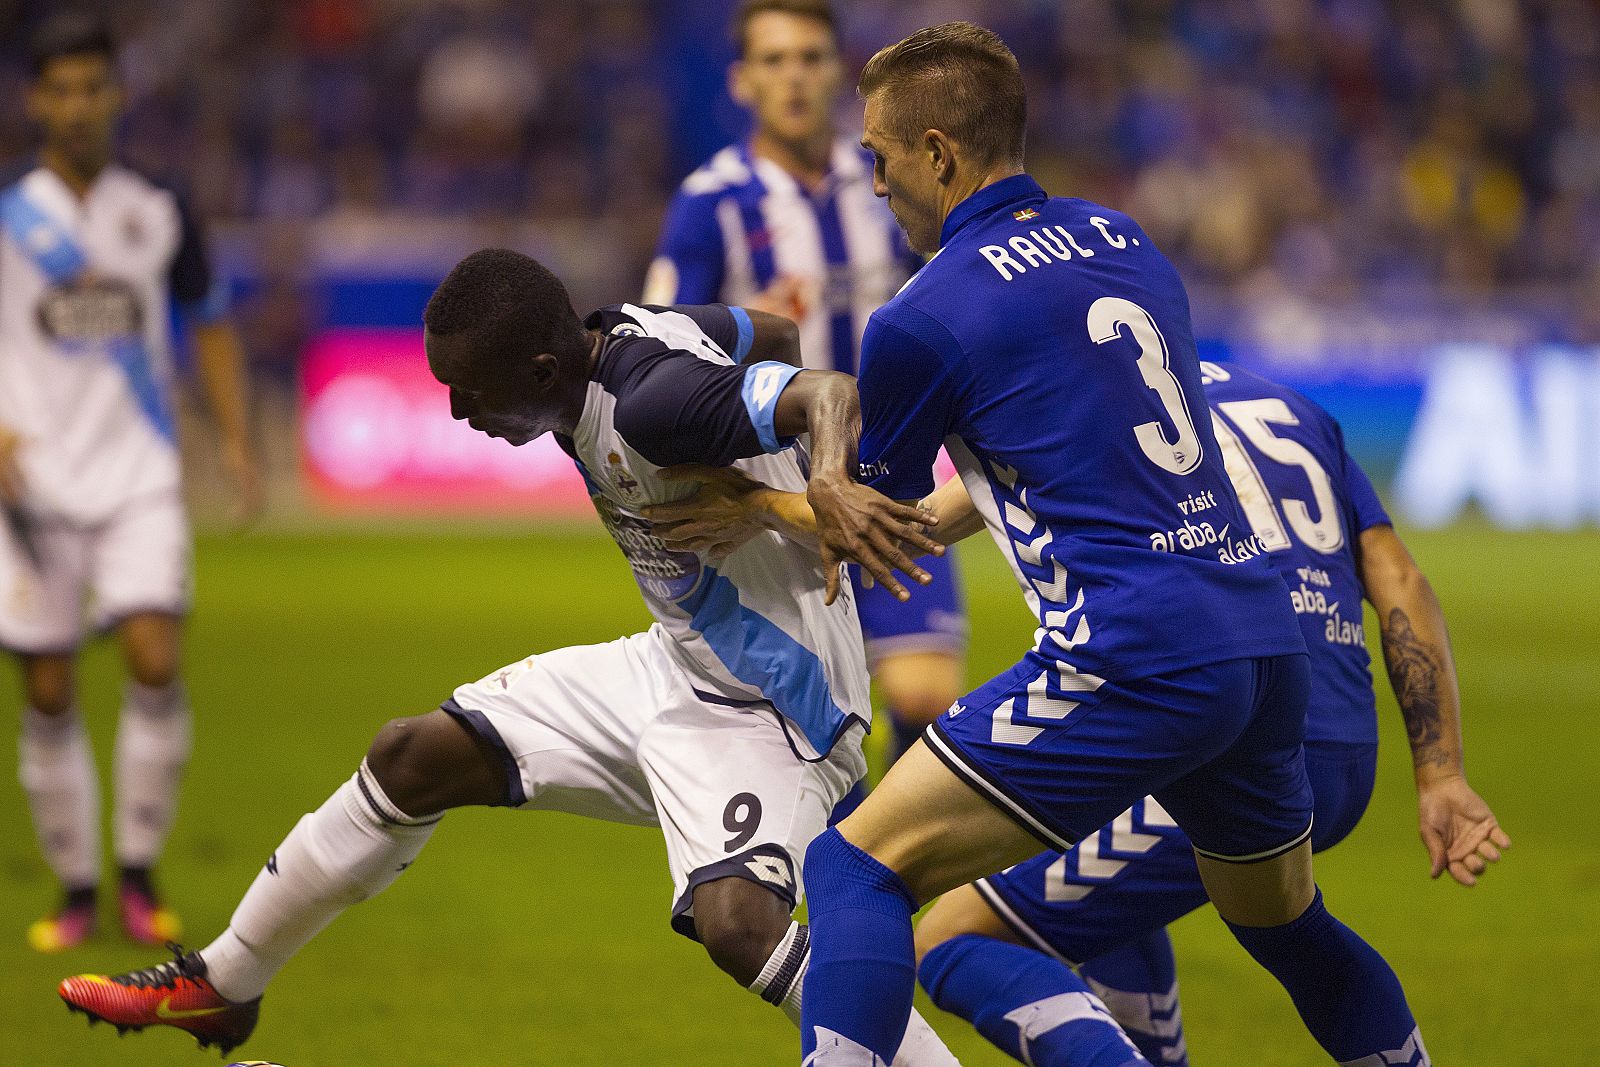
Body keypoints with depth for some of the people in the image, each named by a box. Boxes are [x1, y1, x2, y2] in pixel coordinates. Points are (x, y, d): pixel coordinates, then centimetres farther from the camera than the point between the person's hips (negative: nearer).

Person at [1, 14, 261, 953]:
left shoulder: (159, 212, 6)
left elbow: (212, 321, 17)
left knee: (157, 659, -16)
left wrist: (237, 439, 7)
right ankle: (76, 890, 13)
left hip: (140, 478, 0)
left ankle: (140, 873, -3)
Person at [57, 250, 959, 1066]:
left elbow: (833, 394, -42)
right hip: (677, 665, 10)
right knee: (413, 759, 11)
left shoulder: (653, 405, -29)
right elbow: (775, 336, 15)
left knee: (737, 922, -34)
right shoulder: (626, 331, -2)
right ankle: (223, 985, 28)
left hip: (767, 709, -10)